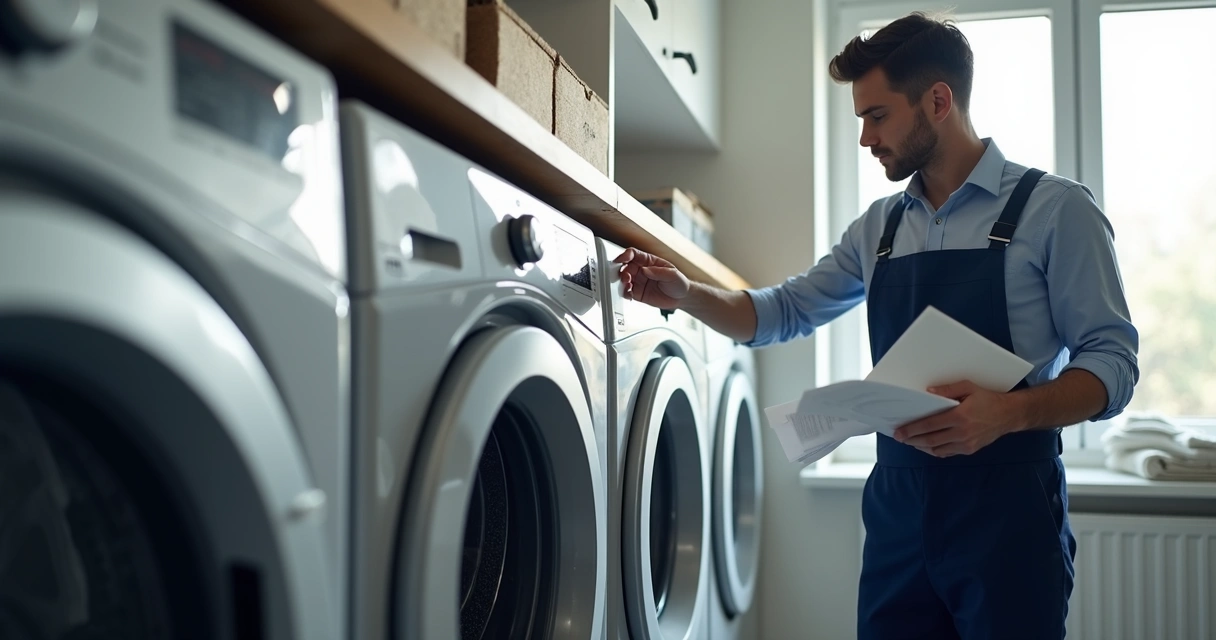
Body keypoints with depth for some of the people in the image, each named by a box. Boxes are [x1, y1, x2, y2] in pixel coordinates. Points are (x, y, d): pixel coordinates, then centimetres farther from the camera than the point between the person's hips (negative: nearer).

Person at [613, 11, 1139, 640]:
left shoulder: (1054, 208, -5)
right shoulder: (879, 227, 11)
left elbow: (1112, 360, -8)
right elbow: (783, 313, 16)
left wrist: (1009, 411, -26)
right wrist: (686, 294, 0)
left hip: (1006, 508, -4)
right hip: (898, 504, 5)